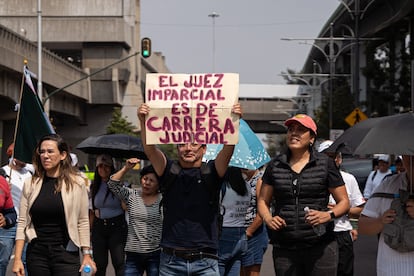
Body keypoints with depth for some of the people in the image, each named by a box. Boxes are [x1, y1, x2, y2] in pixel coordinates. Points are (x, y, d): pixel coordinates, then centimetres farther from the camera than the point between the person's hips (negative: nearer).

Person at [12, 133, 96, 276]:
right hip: (36, 253, 2)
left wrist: (87, 255, -2)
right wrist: (17, 258, -2)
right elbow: (22, 223, 4)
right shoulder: (30, 184, 5)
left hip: (66, 253, -2)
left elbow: (83, 222, 1)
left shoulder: (77, 183, 0)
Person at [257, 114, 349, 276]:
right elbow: (263, 201, 16)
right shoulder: (275, 165, 10)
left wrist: (329, 215, -15)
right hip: (284, 248, 2)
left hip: (320, 247, -2)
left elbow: (344, 202, 6)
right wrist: (268, 219, -5)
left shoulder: (325, 164, 4)